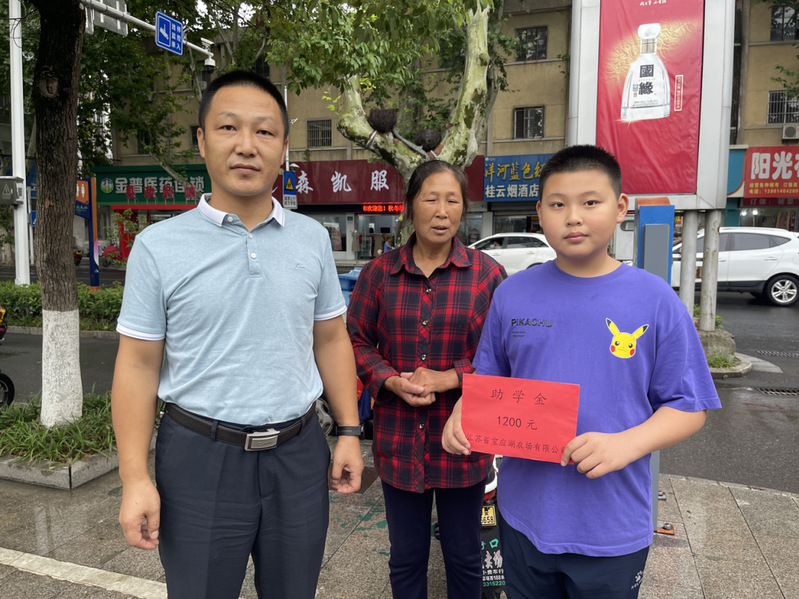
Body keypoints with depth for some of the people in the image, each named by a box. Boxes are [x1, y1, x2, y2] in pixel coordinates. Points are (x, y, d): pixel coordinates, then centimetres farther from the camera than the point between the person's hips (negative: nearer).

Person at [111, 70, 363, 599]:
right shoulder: (159, 245, -5)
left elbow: (331, 341, 7)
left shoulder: (313, 238, 3)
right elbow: (138, 364, -4)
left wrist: (349, 432, 4)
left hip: (298, 455, 3)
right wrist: (136, 479, -7)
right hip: (201, 458, -2)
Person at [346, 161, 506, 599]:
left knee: (464, 558, 19)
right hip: (399, 441, 2)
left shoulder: (488, 274, -4)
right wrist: (392, 381, -13)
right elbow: (356, 340, 3)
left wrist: (448, 379, -17)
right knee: (405, 558, 20)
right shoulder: (378, 273, 1)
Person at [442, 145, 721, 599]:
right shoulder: (513, 294, -2)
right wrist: (463, 413, -11)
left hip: (612, 527, -2)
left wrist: (626, 444, -21)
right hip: (524, 515, 2)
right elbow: (488, 377, 9)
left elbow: (689, 408, -5)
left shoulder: (656, 301, -9)